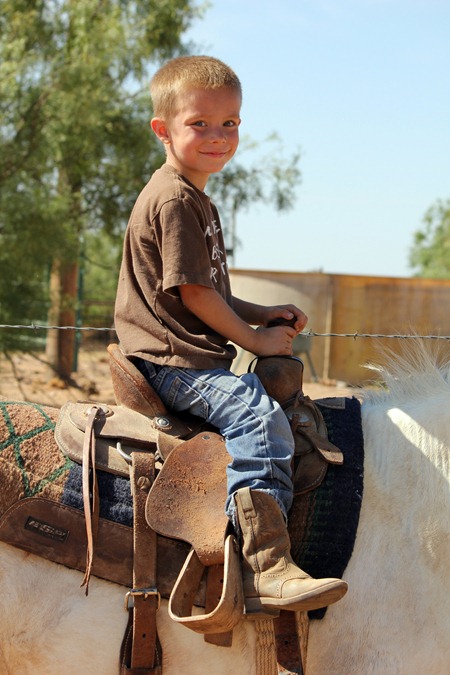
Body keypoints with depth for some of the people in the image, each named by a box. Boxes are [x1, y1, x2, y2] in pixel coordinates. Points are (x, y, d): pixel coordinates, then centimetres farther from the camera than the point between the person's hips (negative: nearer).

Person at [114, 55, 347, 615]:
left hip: (191, 358, 11)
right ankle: (266, 568, -36)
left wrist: (263, 314, 14)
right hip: (172, 363, -11)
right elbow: (193, 293, -17)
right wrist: (253, 338, -9)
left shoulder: (195, 200, 22)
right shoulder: (174, 200, -13)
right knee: (259, 416, -28)